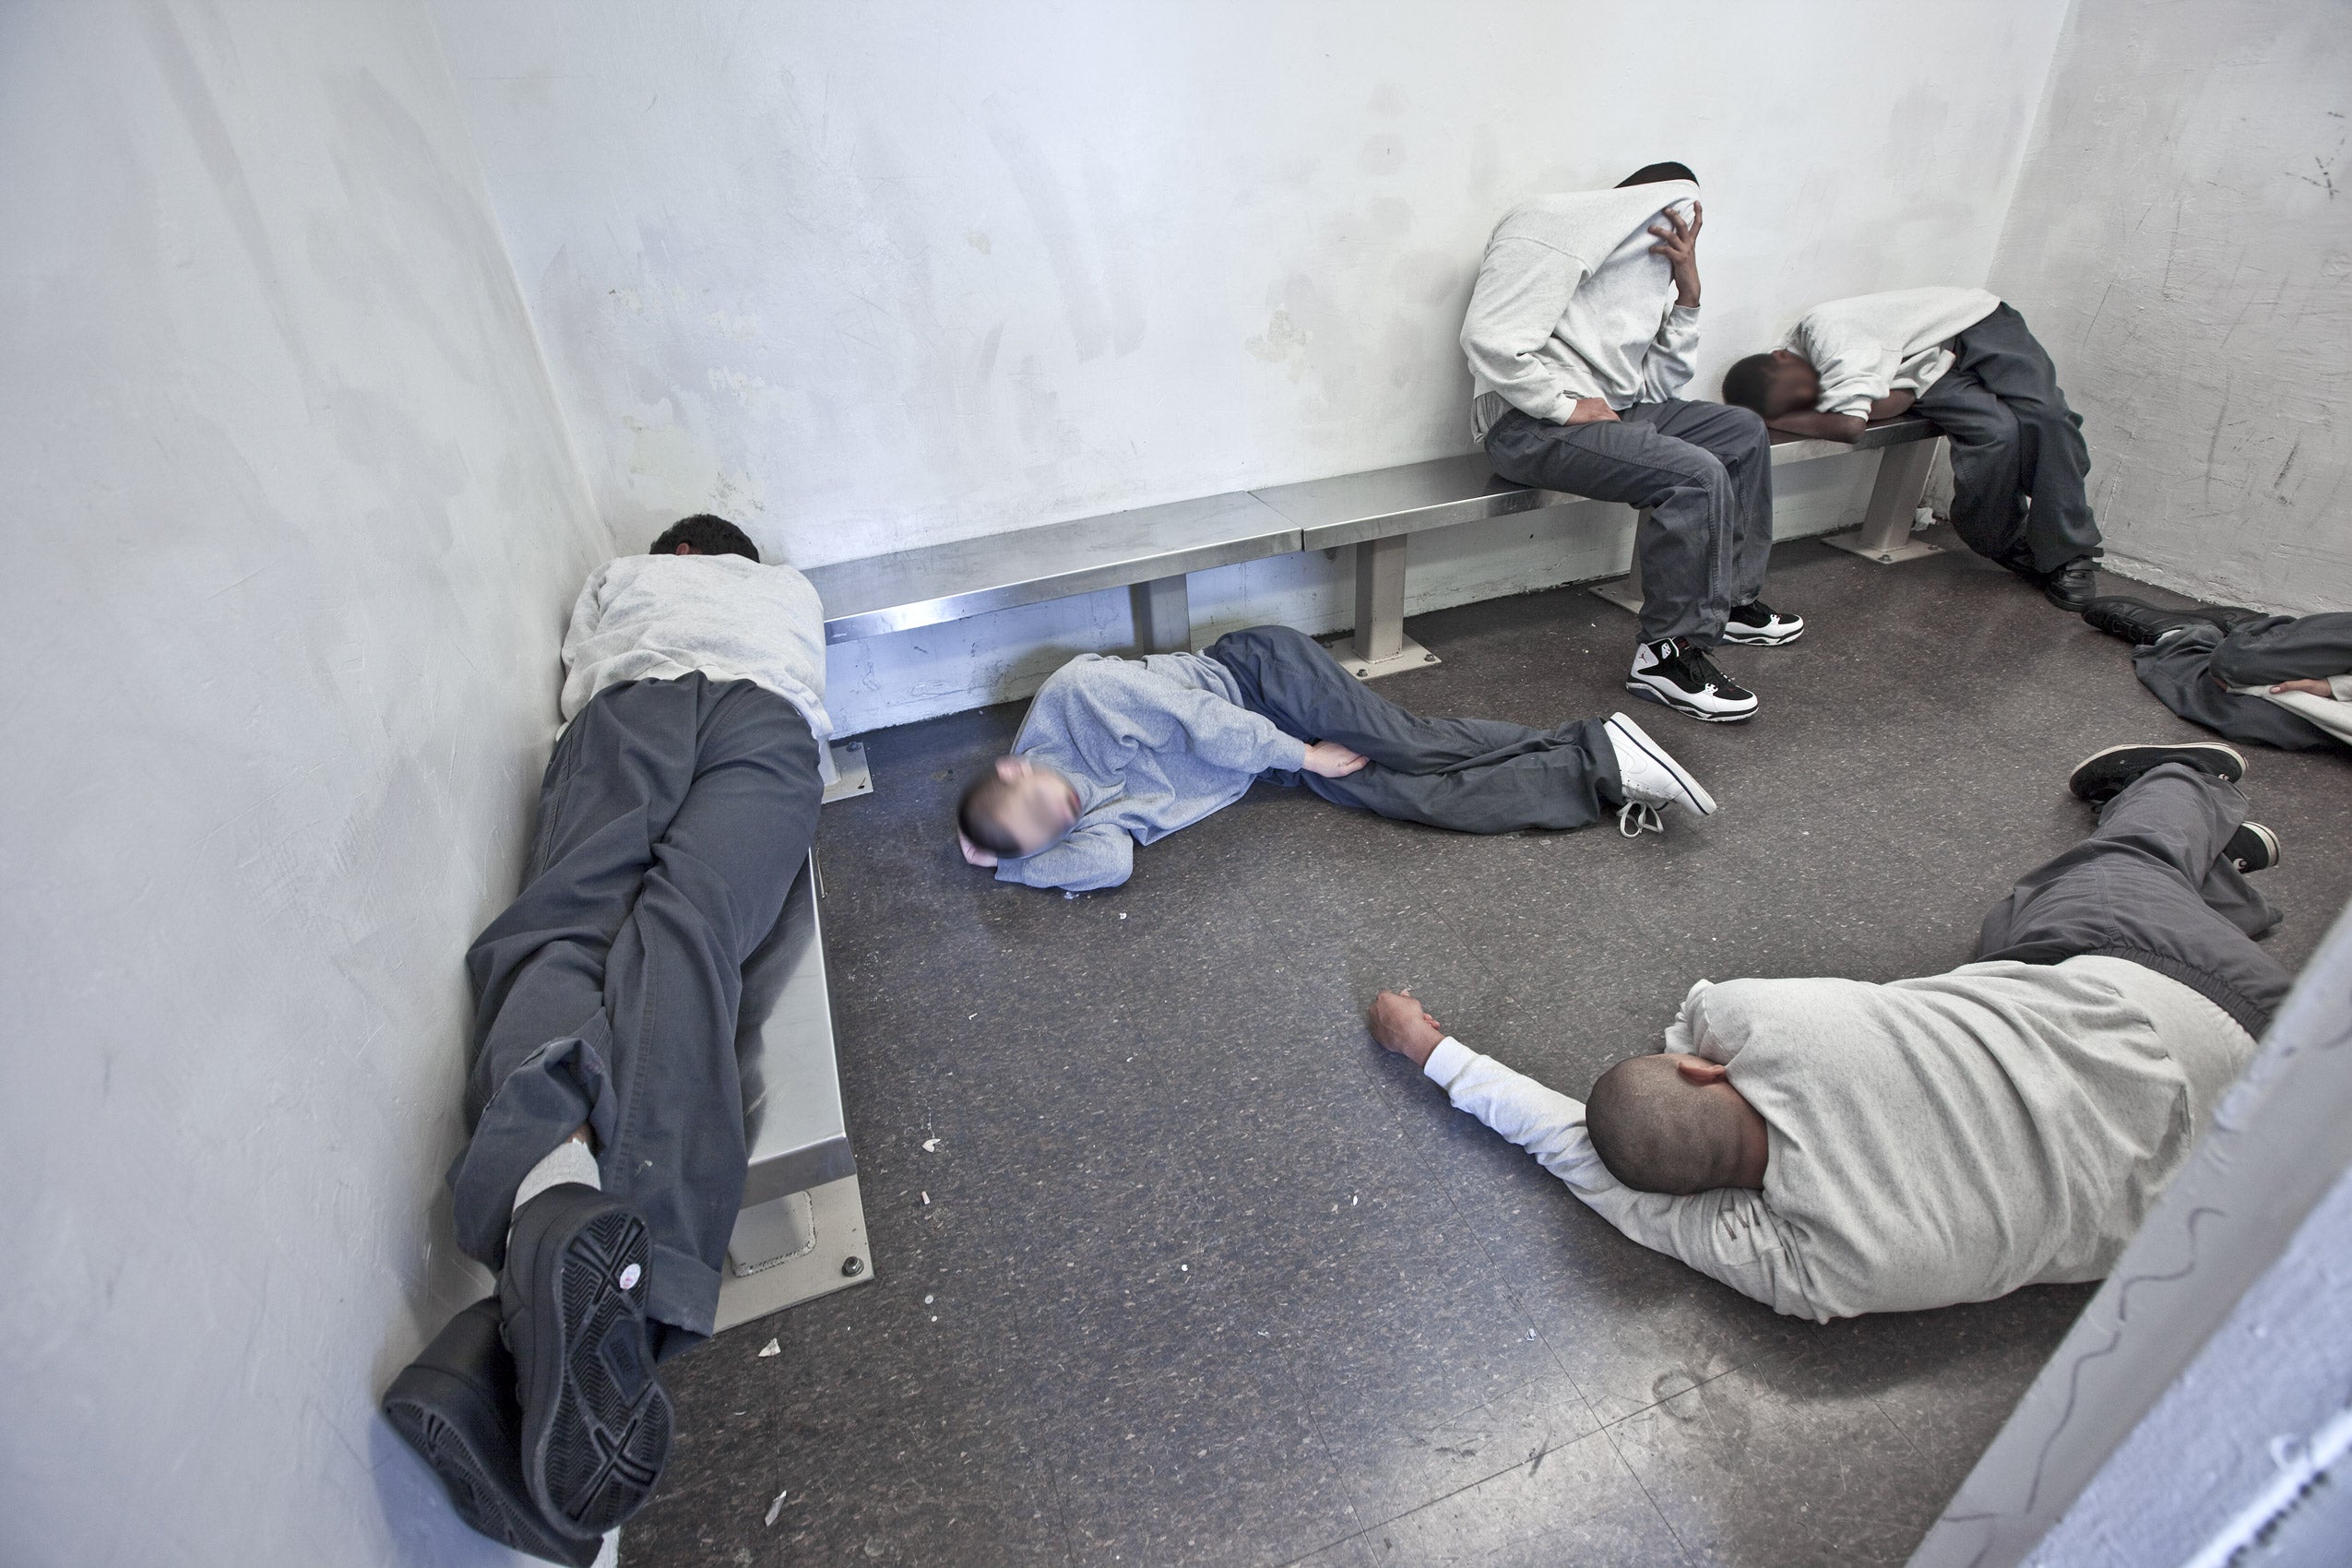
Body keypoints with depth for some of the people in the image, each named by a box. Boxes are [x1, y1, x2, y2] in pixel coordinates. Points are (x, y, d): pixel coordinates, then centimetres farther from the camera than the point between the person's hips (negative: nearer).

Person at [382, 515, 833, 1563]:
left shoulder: (618, 575, 40)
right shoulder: (793, 589, 42)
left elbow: (578, 685, 36)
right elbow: (811, 708, 46)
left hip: (627, 710, 1)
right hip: (768, 722, 0)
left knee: (556, 927, -19)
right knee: (684, 929, -26)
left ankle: (548, 1180, -56)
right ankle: (623, 1277, -55)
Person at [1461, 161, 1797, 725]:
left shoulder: (1646, 265, 23)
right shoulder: (1557, 231, -6)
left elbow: (1660, 387, 16)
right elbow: (1490, 338, -21)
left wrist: (1688, 291, 8)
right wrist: (1566, 405, -19)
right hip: (1530, 423, -10)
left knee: (1743, 431, 13)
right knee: (1696, 473, -24)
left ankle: (1733, 599, 21)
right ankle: (1666, 656, -17)